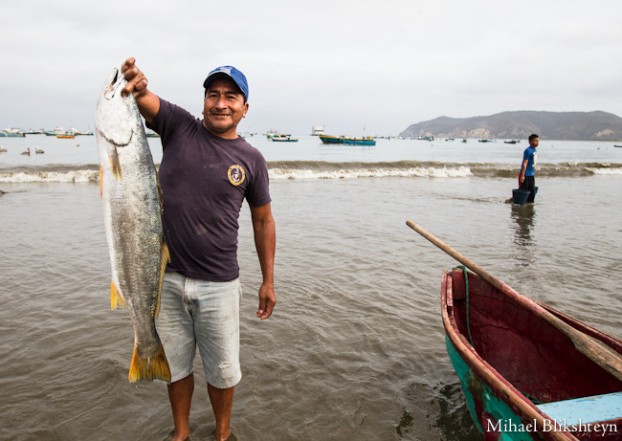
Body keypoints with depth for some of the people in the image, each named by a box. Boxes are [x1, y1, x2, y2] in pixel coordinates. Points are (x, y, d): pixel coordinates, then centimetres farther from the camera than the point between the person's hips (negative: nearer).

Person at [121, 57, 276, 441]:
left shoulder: (251, 159, -1)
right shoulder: (179, 127, 0)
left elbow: (263, 221, 5)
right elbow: (143, 99, -15)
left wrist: (269, 282, 5)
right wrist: (136, 86, -40)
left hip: (218, 284, -1)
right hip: (166, 278, 1)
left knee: (223, 370, 12)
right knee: (176, 364, 18)